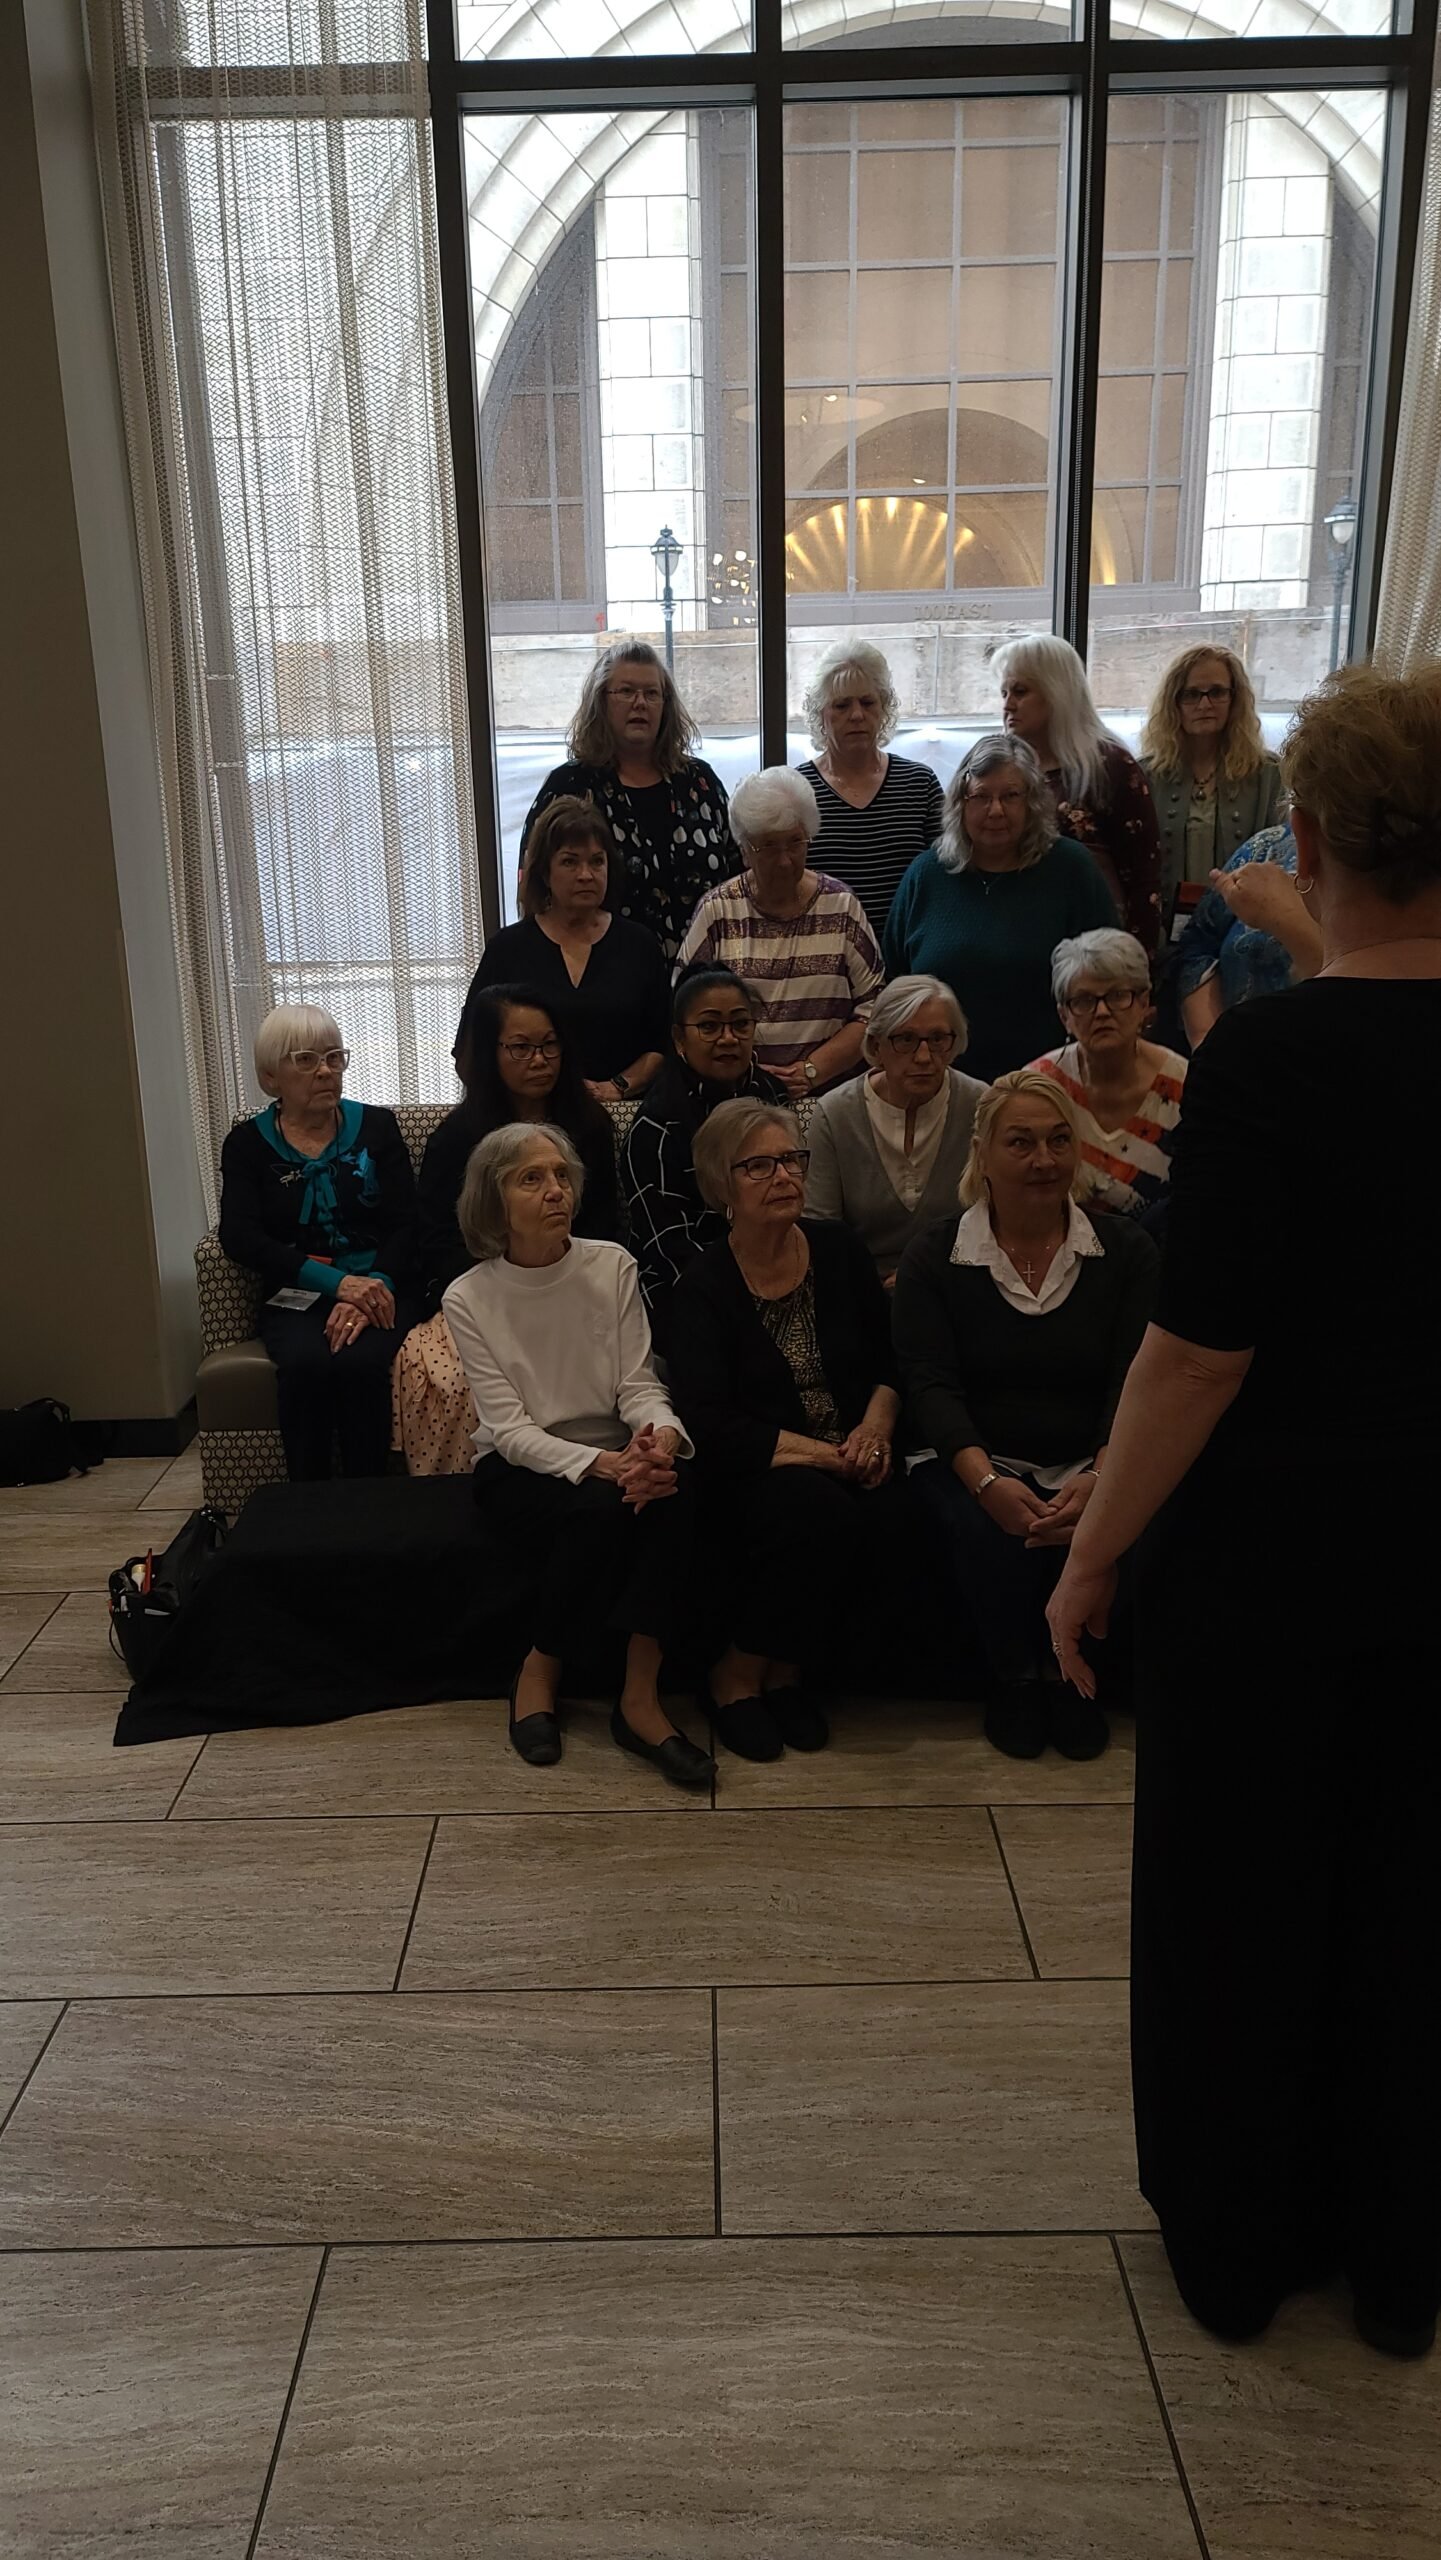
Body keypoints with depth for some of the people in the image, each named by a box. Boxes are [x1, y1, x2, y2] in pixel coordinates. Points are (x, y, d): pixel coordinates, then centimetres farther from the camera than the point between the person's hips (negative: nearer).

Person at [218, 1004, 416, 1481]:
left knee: (359, 1360, -32)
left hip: (377, 1290, 0)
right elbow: (240, 1237, -6)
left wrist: (374, 1290, -20)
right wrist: (337, 1282, -20)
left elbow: (405, 1224, 1)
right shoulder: (247, 1145, 9)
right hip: (295, 1299, 0)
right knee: (305, 1362, -33)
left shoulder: (375, 1126, 11)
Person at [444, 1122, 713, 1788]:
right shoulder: (469, 1298, -6)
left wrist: (661, 1435, -28)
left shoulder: (612, 1267, 0)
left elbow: (638, 1385, -3)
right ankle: (538, 1677, -11)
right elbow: (509, 1429, -12)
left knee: (669, 1486, -33)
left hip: (615, 1459, 2)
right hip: (518, 1472, -2)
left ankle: (640, 1698, -27)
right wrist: (602, 1465, -29)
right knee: (602, 1507, -34)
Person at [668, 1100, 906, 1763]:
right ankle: (737, 1678, -10)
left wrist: (876, 1426, -7)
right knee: (819, 1510, -35)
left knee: (889, 1520, -29)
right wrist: (824, 1455, -19)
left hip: (850, 1460, 4)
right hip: (754, 1475, -4)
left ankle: (786, 1672, -3)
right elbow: (710, 1427, -15)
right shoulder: (704, 1286, -5)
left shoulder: (839, 1252, 7)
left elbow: (891, 1360, 14)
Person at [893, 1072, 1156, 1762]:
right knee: (990, 1527, -33)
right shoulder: (933, 1257, 1)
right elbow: (931, 1386, -8)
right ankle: (1014, 1676, -5)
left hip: (1089, 1466, 1)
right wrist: (987, 1481, -26)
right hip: (975, 1463, -1)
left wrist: (1102, 1476, -25)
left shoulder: (1125, 1251, 4)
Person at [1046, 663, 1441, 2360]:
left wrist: (1091, 1557, -10)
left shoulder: (1268, 1055, -21)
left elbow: (1201, 1351, -20)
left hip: (1268, 1544, -4)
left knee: (1237, 1898, 15)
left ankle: (1234, 2247, 34)